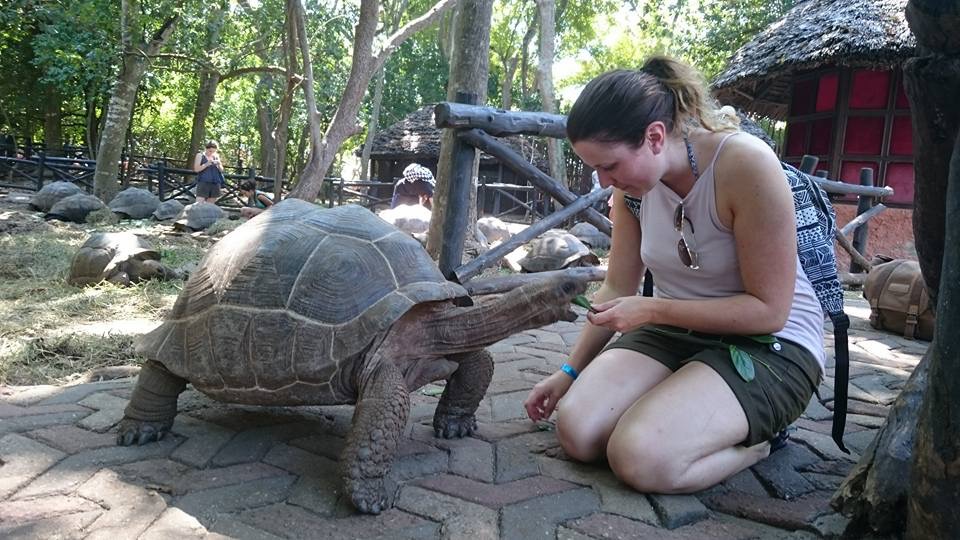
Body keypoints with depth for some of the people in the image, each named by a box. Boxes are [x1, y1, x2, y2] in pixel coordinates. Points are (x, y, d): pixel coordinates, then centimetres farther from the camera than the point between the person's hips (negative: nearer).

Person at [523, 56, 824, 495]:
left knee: (642, 459, -26)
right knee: (576, 431, -16)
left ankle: (761, 435, 2)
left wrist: (653, 309, -24)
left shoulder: (746, 165, -25)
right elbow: (617, 289, 6)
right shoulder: (632, 183, -5)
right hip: (676, 330, 6)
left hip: (771, 343, -5)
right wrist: (570, 371, 5)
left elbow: (769, 309, -20)